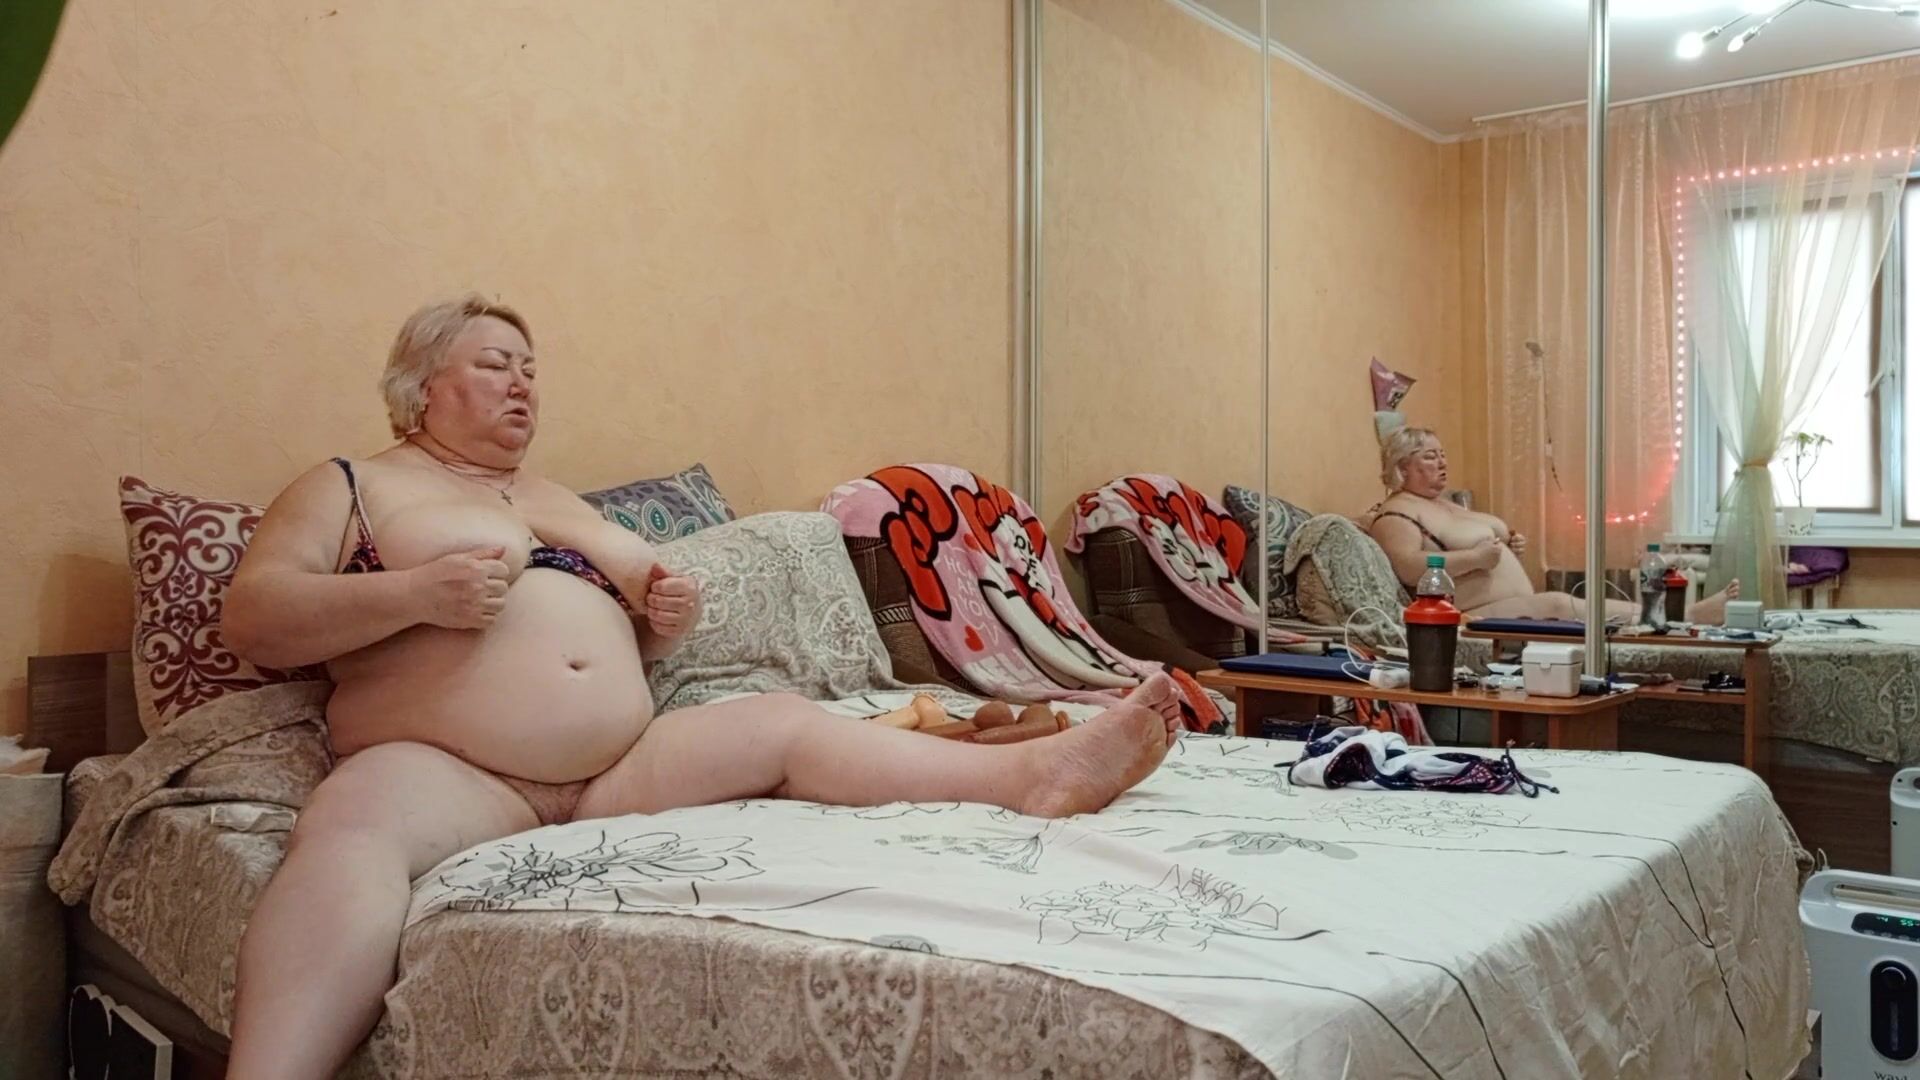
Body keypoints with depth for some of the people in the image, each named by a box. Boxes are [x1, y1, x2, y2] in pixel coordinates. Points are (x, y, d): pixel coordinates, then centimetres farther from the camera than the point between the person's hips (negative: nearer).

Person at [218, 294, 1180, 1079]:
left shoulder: (556, 499, 28)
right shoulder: (350, 486, 11)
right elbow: (252, 618, -3)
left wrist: (664, 621, 5)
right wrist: (416, 592, -18)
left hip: (619, 765, 5)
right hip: (444, 770, -5)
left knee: (780, 726, -13)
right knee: (353, 829, -38)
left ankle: (1033, 774, -22)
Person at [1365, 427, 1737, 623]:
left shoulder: (1446, 504, 25)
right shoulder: (1397, 514, -8)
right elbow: (1408, 568, -25)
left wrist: (1509, 548, 10)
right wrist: (1476, 557, -23)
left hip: (1519, 608, 10)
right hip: (1476, 615, -10)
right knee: (1558, 604, -28)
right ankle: (1685, 616, -32)